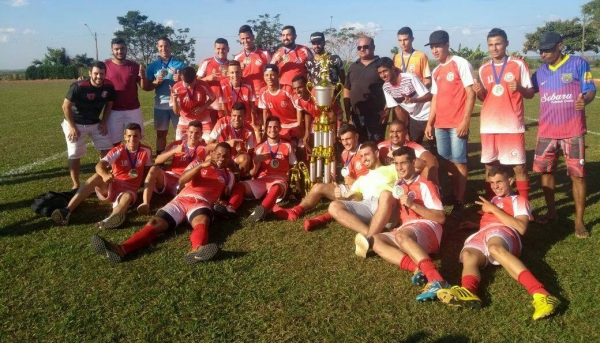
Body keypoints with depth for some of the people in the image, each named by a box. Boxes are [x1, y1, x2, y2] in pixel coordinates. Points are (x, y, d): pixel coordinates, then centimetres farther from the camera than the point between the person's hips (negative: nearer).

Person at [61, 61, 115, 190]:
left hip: (95, 123, 5)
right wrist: (72, 127, -17)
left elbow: (109, 105, 4)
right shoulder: (78, 87, -27)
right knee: (75, 155, -1)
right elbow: (66, 107, -17)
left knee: (107, 149, 2)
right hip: (76, 123, -5)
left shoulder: (109, 86, -13)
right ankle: (76, 185, 13)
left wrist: (103, 123, -2)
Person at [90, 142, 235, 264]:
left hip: (202, 203, -2)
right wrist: (201, 165, -10)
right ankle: (121, 249, -46)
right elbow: (182, 179, 2)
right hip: (182, 199, 2)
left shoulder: (228, 175, 23)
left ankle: (197, 250, -75)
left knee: (202, 223, -39)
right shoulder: (199, 163, 21)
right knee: (155, 222, -23)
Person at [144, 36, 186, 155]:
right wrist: (156, 82, -14)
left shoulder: (180, 64, 1)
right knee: (161, 133, 9)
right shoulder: (152, 66, 5)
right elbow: (146, 87, 5)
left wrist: (181, 80, -21)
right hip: (160, 105, 2)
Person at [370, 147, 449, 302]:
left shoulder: (425, 185, 3)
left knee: (401, 236, -39)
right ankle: (417, 269, -40)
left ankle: (437, 280, -57)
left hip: (427, 228, -6)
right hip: (404, 230, 7)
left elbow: (441, 218, -7)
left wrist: (413, 205, -14)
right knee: (374, 240, -20)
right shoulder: (398, 185, 25)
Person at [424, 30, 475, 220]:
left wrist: (465, 121, -14)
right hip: (440, 124, 6)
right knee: (447, 160, 11)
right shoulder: (436, 71, 15)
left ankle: (460, 202, 2)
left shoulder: (461, 64, -4)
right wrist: (430, 122, 13)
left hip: (457, 123, -6)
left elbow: (471, 93, -9)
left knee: (459, 161, -3)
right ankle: (454, 193, 25)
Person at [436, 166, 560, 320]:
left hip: (503, 231, -5)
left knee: (495, 248, -43)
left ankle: (540, 293, -57)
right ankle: (468, 293, -64)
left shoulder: (518, 200, 21)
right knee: (468, 255, -33)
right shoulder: (492, 201, 42)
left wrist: (494, 209, 3)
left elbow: (521, 228, 2)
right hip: (480, 236, 5)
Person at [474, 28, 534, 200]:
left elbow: (530, 93, 2)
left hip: (512, 124, -3)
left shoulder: (519, 64, 0)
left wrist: (520, 88, -19)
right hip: (489, 125, 4)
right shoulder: (483, 69, 10)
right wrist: (479, 92, -5)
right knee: (489, 165, 7)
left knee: (519, 166, -2)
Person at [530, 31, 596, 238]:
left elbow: (590, 91, -5)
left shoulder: (578, 64, -3)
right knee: (545, 170, 10)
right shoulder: (541, 71, 9)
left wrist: (585, 100, -29)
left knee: (577, 174, -2)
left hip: (572, 131, -4)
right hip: (546, 131, 5)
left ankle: (579, 221, 6)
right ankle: (551, 211, 28)